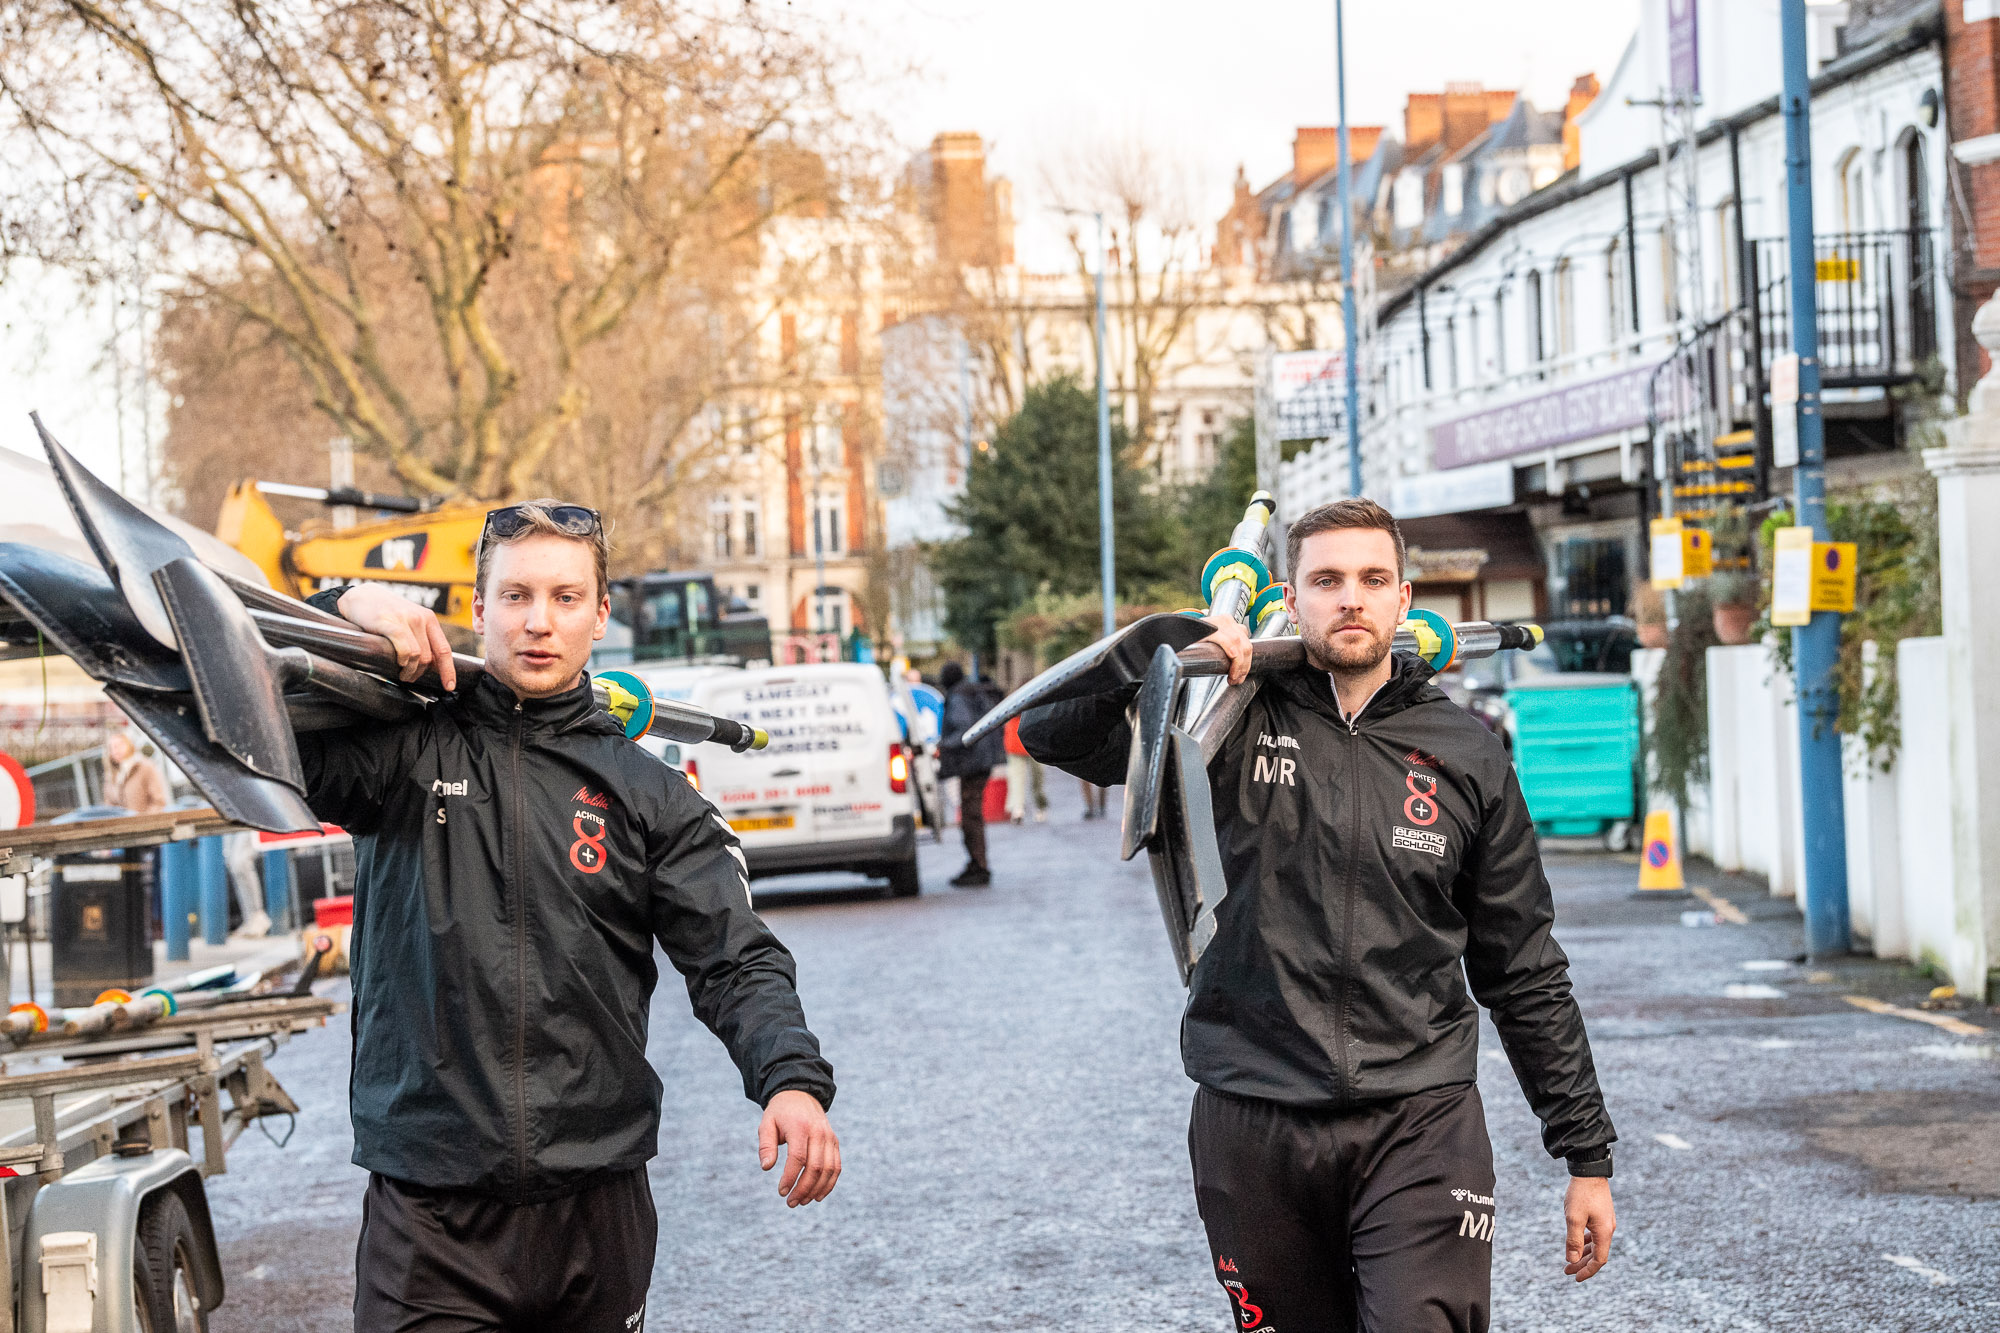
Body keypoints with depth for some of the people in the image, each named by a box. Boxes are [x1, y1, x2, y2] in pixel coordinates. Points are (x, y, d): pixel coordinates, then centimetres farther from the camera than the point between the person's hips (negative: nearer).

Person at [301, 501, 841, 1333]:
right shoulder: (404, 749, 6)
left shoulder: (646, 794, 9)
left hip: (599, 1204, 2)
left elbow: (734, 961, 0)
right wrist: (343, 609, -10)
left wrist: (792, 1079, -18)